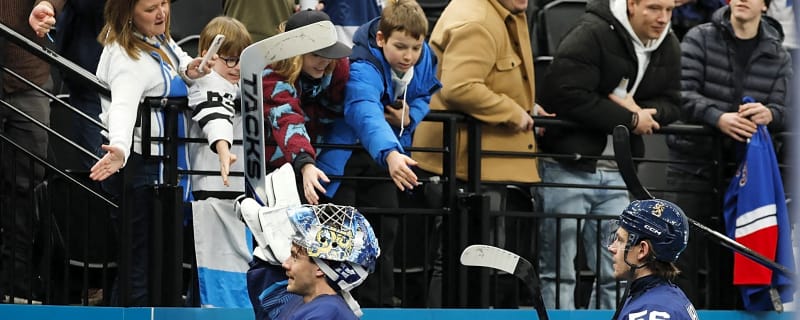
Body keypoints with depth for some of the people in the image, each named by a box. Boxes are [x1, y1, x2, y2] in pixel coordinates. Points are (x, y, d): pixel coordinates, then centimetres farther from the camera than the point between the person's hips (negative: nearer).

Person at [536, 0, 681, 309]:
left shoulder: (668, 47, 8)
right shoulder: (592, 35, -16)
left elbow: (670, 104, 10)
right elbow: (567, 95, -24)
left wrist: (643, 112, -15)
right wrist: (630, 120, -17)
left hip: (617, 173, 7)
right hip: (569, 166, -7)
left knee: (616, 275, 7)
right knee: (558, 273, -2)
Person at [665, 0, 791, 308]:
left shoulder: (778, 57, 10)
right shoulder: (699, 39, 1)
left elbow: (784, 109, 3)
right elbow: (684, 93, -9)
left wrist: (770, 114, -21)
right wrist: (718, 118, -27)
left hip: (743, 170, 3)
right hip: (694, 164, -3)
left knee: (728, 262, 7)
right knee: (686, 257, -6)